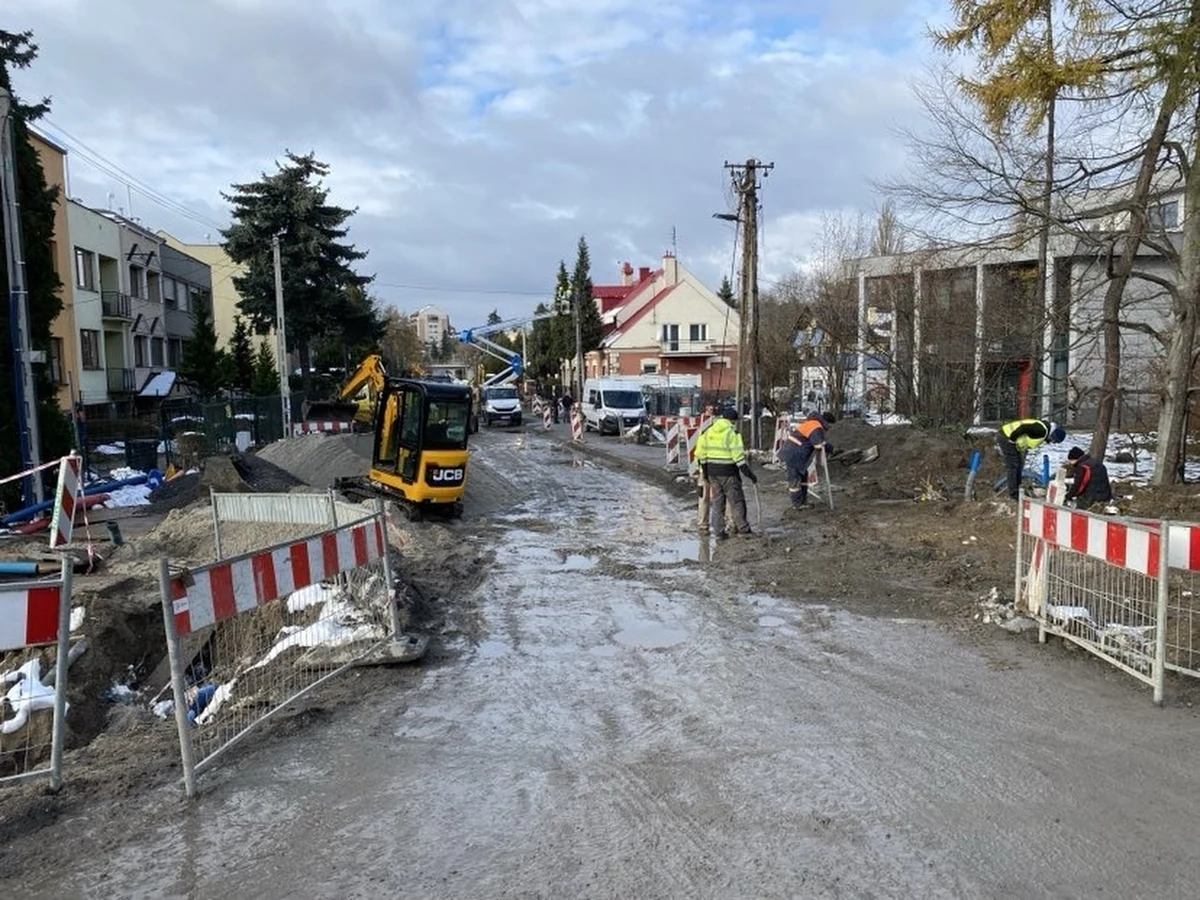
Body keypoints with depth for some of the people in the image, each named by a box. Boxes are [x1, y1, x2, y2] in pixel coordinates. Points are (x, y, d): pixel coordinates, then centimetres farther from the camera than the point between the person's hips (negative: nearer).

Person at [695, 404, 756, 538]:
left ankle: (718, 531, 12)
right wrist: (749, 474, -11)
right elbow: (738, 456, -15)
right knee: (736, 501, 5)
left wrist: (705, 472, 17)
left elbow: (701, 453, 9)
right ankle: (742, 528, 10)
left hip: (712, 471, 6)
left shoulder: (709, 431, 7)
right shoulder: (732, 432, -11)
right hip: (728, 472, -6)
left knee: (717, 501, 11)